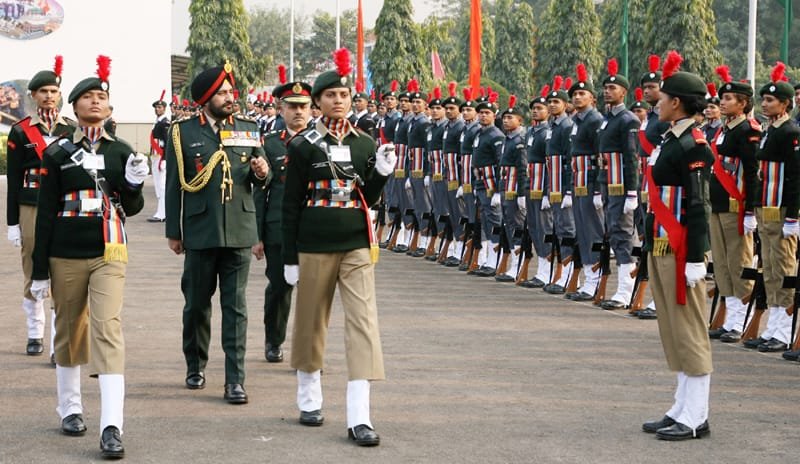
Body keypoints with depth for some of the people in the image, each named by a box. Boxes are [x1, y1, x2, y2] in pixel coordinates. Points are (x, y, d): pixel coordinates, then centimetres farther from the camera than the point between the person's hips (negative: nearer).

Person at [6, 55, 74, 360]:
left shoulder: (71, 130, 6)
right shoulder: (20, 132, 2)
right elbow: (14, 181, 1)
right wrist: (13, 223, -2)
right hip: (31, 210, 0)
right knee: (32, 275, 10)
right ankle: (35, 335, 24)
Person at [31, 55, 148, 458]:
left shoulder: (122, 152, 4)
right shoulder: (57, 153, -1)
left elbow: (131, 208, 8)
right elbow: (45, 213, 1)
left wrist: (134, 184, -14)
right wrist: (39, 270, 0)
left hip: (109, 253, 0)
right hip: (66, 255, 0)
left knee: (108, 330, -11)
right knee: (70, 331, 12)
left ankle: (111, 428, -18)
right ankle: (70, 409, 32)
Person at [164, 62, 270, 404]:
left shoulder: (247, 130, 9)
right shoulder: (183, 133, 1)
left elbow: (259, 179, 15)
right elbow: (175, 184, 2)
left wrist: (262, 173, -10)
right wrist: (173, 232, 1)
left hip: (239, 231, 1)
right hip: (200, 232, -1)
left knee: (235, 306, -1)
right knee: (197, 303, 10)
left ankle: (235, 380, 0)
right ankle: (195, 366, 29)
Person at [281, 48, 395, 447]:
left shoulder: (365, 144, 5)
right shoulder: (303, 146, -3)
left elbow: (368, 199, 11)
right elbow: (291, 205, -1)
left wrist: (382, 173, -8)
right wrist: (289, 258, -2)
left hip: (356, 246, 2)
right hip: (314, 248, -2)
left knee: (363, 322, -8)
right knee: (311, 323, 9)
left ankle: (358, 417, -9)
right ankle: (309, 399, 29)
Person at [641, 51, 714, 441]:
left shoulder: (692, 145, -15)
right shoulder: (670, 140, 14)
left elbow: (697, 207, -18)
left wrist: (695, 259, -21)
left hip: (680, 252, -10)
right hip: (661, 249, 10)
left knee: (689, 332, -3)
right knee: (674, 332, 13)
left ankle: (695, 418, 2)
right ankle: (682, 410, 21)